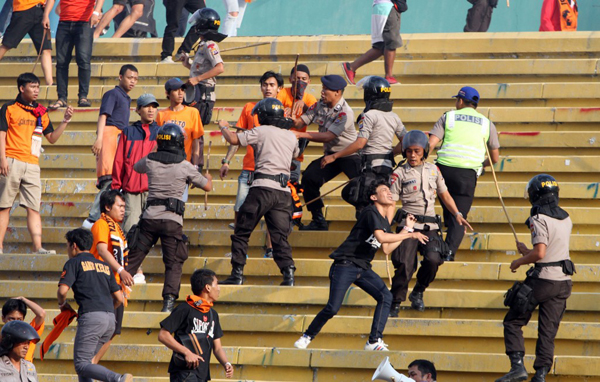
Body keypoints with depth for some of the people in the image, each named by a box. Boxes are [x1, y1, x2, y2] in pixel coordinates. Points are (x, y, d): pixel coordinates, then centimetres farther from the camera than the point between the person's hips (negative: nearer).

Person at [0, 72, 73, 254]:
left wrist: (65, 121, 5)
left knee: (34, 208, -3)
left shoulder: (41, 113, 17)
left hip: (32, 164, 4)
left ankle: (38, 247, -10)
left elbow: (52, 138, 18)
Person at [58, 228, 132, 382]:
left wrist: (62, 304, 13)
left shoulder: (74, 263, 5)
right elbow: (119, 298, 21)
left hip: (91, 317, -7)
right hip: (110, 318, 7)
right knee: (85, 360, 18)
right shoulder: (104, 266, 24)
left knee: (81, 365, -9)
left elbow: (62, 290, -8)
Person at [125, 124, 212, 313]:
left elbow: (136, 167, 31)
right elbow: (207, 187, 12)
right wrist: (208, 178, 36)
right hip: (172, 219, -2)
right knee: (174, 263, 1)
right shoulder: (185, 166, -2)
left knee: (134, 256, 11)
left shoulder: (150, 161, 5)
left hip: (150, 217, 2)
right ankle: (169, 300, -12)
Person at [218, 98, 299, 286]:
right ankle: (288, 274, -11)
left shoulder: (261, 131, 1)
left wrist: (223, 127, 17)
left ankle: (237, 274, 2)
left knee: (241, 233, 5)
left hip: (263, 187, -5)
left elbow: (233, 139, -4)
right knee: (280, 236, 5)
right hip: (283, 191, 5)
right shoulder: (291, 136, 16)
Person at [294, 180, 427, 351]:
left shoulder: (385, 221, 14)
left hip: (363, 268, 8)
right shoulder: (370, 212, -14)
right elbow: (381, 237, -28)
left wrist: (406, 228, 15)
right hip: (345, 265, -8)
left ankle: (374, 342, -10)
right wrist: (410, 235, -21)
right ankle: (307, 336, 10)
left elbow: (387, 249, 15)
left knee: (386, 297, -11)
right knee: (332, 308, -13)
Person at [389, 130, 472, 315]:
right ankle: (395, 304, 0)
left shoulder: (433, 170, 14)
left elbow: (444, 195, 22)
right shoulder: (399, 173, 3)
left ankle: (418, 293, 6)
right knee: (405, 265, -14)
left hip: (430, 226, 3)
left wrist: (457, 214, 9)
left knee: (433, 259, -19)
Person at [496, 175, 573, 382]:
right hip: (563, 281, 7)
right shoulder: (566, 219, 10)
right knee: (548, 331, 8)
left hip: (542, 280, -7)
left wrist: (519, 262, -7)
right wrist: (527, 251, 28)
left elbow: (539, 253, -23)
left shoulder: (539, 219, -14)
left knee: (513, 322, 6)